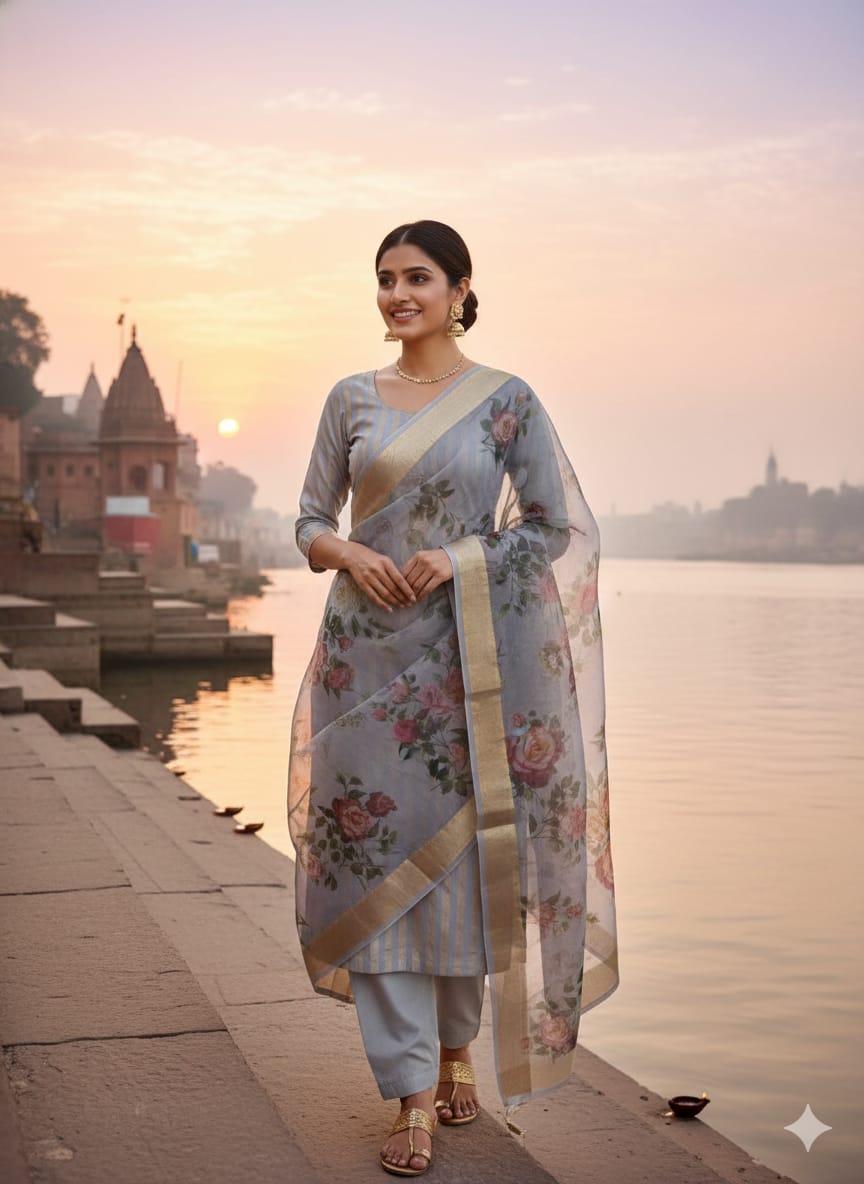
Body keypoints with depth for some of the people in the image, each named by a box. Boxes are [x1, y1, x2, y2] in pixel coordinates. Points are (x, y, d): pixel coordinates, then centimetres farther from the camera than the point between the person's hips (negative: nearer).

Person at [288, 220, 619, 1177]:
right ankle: (412, 1097, 4)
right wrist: (344, 551, -10)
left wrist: (459, 558, -12)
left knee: (463, 850, 5)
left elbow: (554, 526, 2)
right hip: (371, 651, 2)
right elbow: (310, 518, 12)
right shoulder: (351, 399, 9)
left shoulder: (508, 401, 2)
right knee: (380, 851, -3)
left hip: (472, 651, -1)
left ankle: (454, 1047, 29)